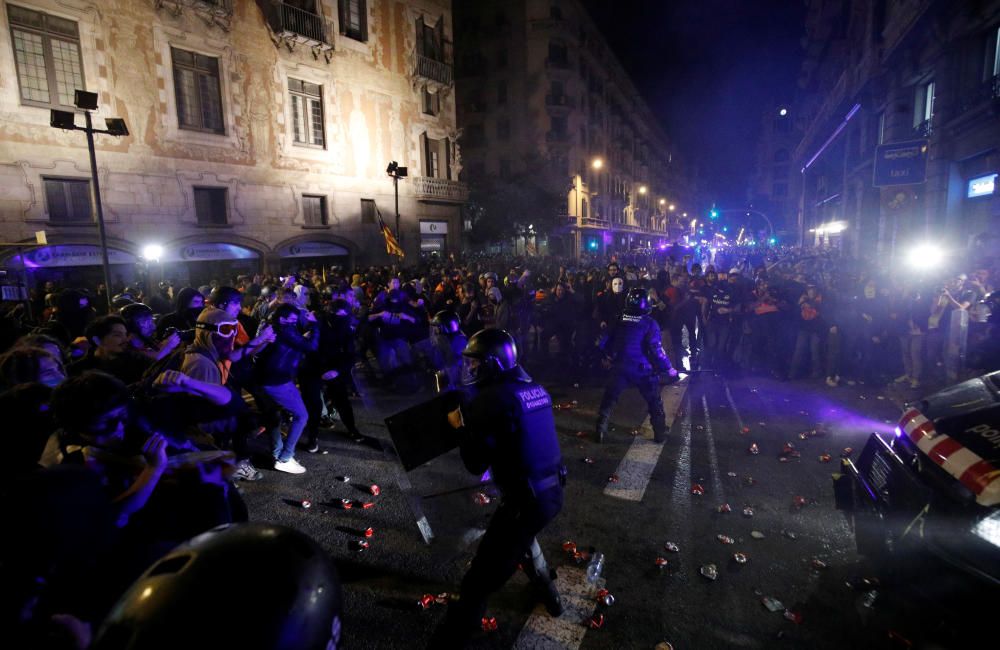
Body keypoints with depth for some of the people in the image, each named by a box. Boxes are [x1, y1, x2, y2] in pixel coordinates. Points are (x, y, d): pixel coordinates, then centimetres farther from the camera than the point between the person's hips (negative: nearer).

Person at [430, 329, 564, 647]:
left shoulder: (491, 399, -18)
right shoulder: (535, 389, 4)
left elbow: (476, 463, -15)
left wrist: (461, 426, -1)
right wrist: (473, 420, 12)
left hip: (526, 501, -9)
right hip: (553, 491, 9)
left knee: (479, 581, 3)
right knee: (522, 537, 37)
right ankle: (550, 596, 58)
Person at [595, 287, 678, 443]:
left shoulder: (619, 320, 3)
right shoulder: (649, 323, -10)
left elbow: (607, 342, 11)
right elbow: (656, 349, -16)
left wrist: (608, 358, 29)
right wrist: (669, 369, -7)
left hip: (620, 366, 3)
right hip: (641, 369, -2)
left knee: (609, 399, 12)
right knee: (655, 401, 15)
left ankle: (601, 431, 8)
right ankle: (660, 433, 19)